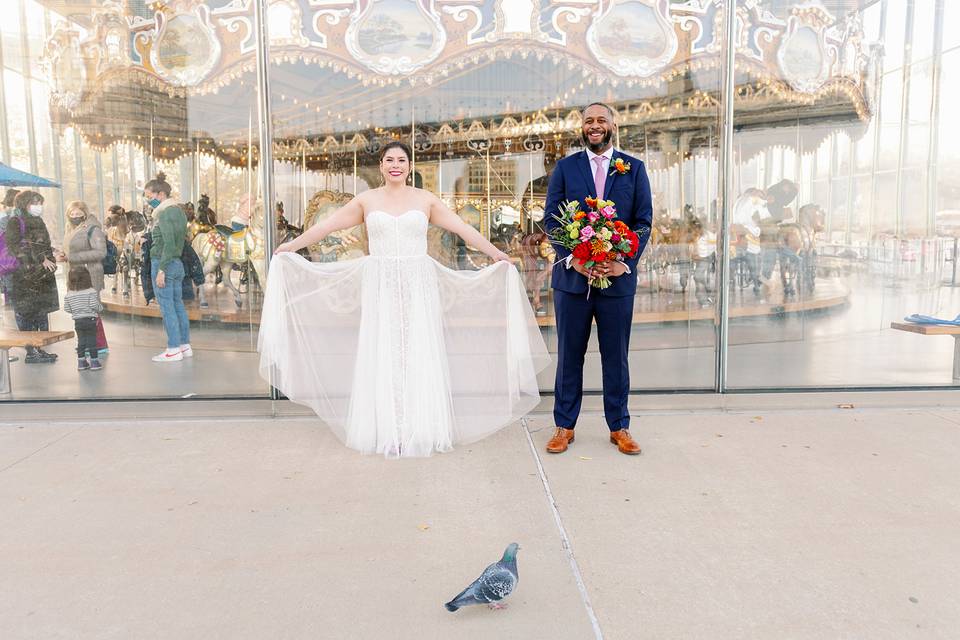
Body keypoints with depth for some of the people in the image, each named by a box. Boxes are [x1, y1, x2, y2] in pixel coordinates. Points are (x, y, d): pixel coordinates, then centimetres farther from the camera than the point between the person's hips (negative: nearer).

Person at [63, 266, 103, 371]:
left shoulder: (68, 295, 0)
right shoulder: (91, 292, -13)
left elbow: (67, 309, 2)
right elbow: (94, 305, -19)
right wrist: (100, 307, 1)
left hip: (77, 321, 4)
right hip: (90, 319, -4)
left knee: (81, 341, 12)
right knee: (92, 340, 2)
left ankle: (81, 362, 17)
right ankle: (94, 361, 5)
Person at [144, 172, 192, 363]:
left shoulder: (165, 213, -13)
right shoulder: (177, 210, 12)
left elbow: (169, 244, -20)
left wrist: (161, 270, -19)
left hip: (164, 263, -9)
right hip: (178, 262, 9)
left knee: (167, 307, -3)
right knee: (178, 305, 12)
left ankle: (173, 349, 0)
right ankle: (185, 345, 16)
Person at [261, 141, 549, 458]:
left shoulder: (425, 199, 7)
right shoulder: (366, 199, 8)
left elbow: (464, 229, 5)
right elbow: (326, 226, 10)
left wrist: (497, 254, 0)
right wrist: (289, 247, 10)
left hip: (418, 286, 0)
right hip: (380, 287, 0)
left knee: (419, 355, 1)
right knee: (381, 356, 2)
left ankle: (420, 432, 10)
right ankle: (384, 433, 10)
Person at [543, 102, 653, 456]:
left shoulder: (634, 168, 6)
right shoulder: (565, 168, 6)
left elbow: (644, 221, 2)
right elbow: (552, 218, 0)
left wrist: (625, 262, -12)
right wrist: (572, 259, -14)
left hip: (617, 277, 0)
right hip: (572, 276, 0)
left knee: (616, 357, 9)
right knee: (569, 356, 8)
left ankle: (619, 427, 22)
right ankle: (564, 426, 20)